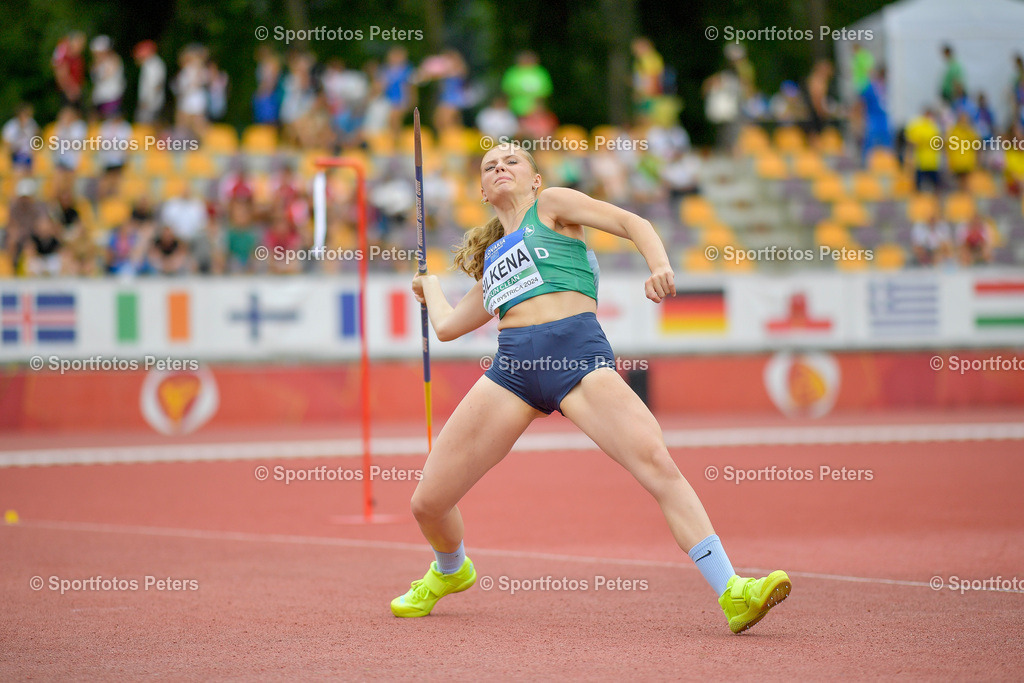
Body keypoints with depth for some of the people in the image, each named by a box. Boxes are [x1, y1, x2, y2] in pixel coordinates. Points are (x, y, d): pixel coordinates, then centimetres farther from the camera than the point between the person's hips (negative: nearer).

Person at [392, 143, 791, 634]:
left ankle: (732, 595, -30)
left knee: (656, 462, -27)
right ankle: (449, 571, 37)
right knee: (428, 501, 1)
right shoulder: (491, 258, 32)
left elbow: (630, 222, 6)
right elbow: (447, 325, 43)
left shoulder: (551, 205, 19)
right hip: (513, 364, 5)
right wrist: (430, 284, 60)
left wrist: (659, 266, -13)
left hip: (577, 350, -5)